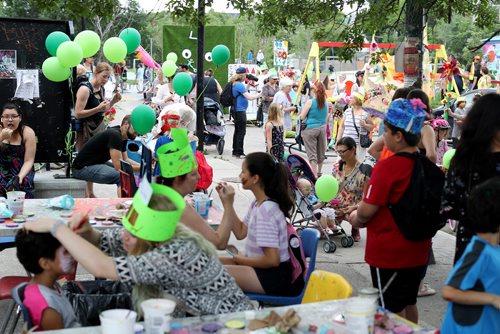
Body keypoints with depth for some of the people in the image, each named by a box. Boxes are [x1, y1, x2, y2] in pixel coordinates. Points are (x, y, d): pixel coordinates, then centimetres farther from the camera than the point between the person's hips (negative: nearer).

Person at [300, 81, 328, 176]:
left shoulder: (310, 102, -12)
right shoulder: (326, 103, 2)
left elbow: (302, 117, -7)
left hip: (310, 128, -5)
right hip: (322, 128, 5)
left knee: (312, 153, -3)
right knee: (321, 152, 16)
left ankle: (314, 175, -9)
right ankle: (318, 173, 29)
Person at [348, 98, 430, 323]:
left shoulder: (387, 167, -22)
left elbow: (367, 210, -21)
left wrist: (356, 218, 2)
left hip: (389, 252, -7)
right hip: (418, 251, 7)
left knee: (392, 311, 7)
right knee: (409, 303, 23)